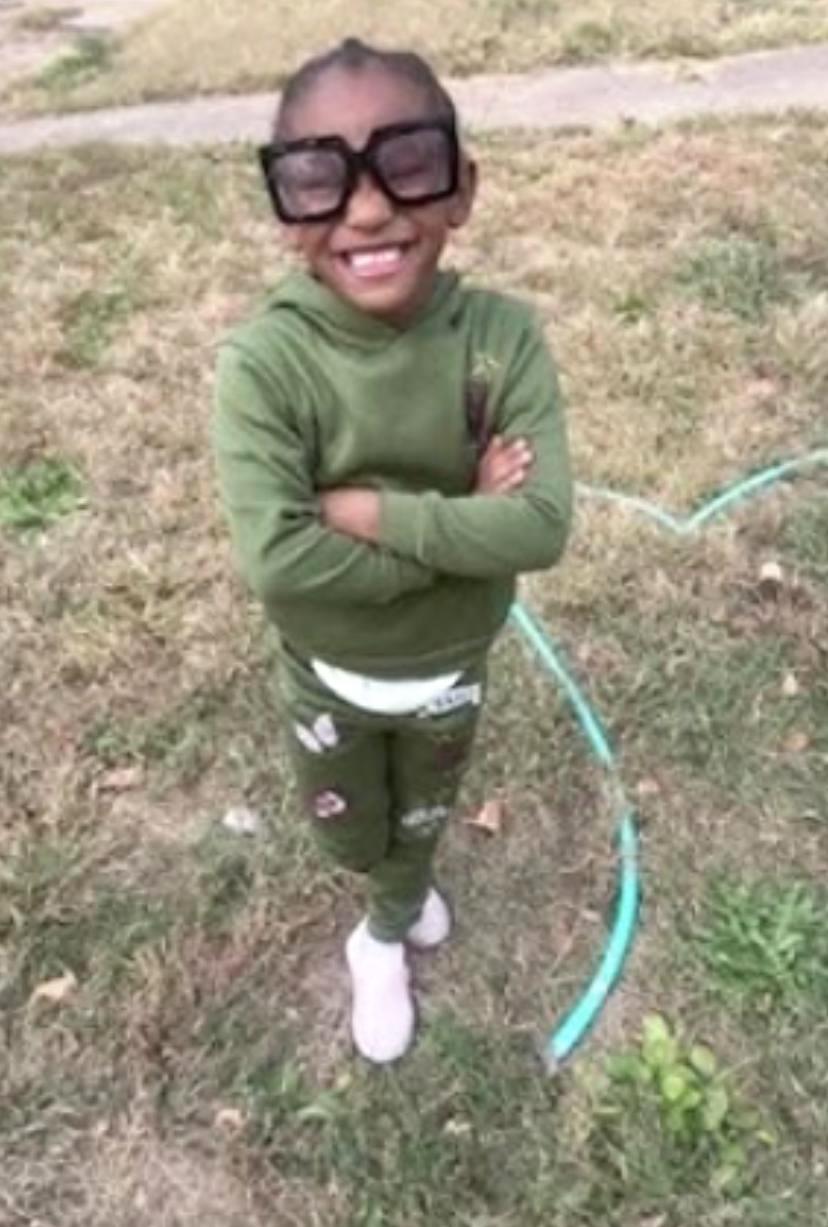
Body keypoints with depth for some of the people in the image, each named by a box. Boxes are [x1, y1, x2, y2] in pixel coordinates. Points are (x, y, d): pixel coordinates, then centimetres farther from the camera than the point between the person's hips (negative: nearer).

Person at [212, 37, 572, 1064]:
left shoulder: (504, 337, -24)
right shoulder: (264, 362, -29)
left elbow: (541, 526, -30)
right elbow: (275, 561, -36)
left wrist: (373, 512, -33)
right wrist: (458, 524, -31)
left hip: (452, 667, 2)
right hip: (328, 673, -1)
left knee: (421, 822, 29)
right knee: (352, 838, 26)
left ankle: (384, 939, 64)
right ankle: (398, 893, 65)